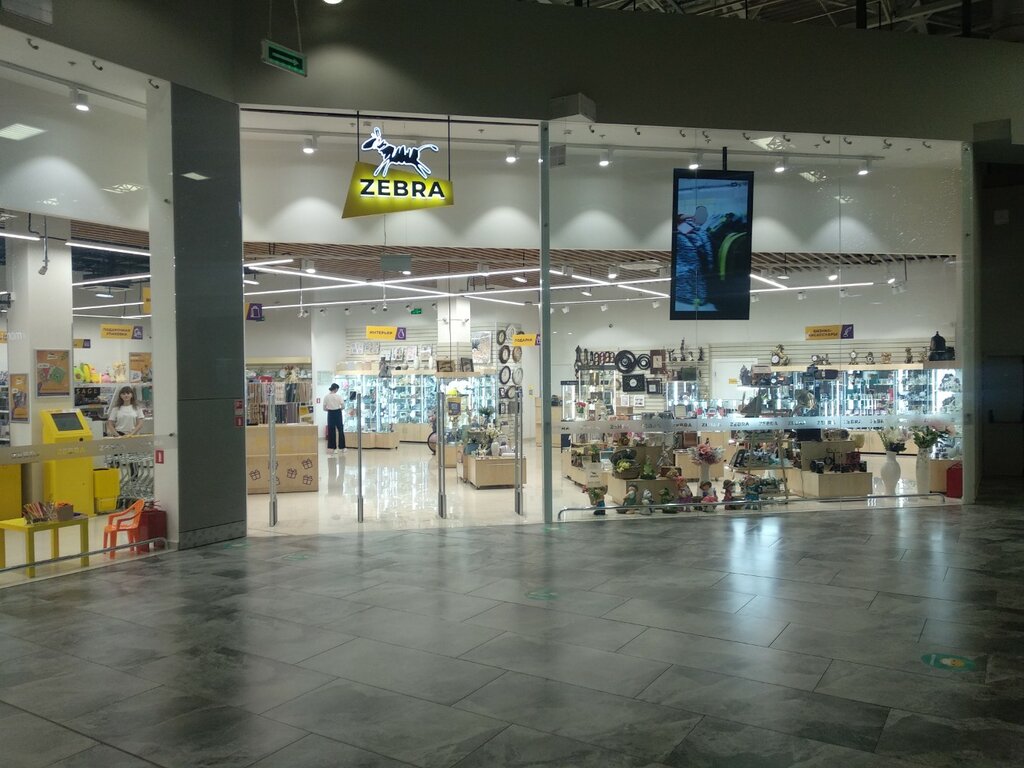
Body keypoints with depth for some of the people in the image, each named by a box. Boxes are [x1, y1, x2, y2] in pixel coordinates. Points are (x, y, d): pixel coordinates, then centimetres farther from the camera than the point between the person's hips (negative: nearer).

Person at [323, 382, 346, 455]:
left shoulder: (326, 397, -3)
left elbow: (324, 408, -1)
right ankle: (342, 447, 17)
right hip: (338, 413, -2)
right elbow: (343, 406, -11)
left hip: (330, 414, 2)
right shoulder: (338, 396, -10)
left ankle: (333, 448, 6)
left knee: (331, 431, 8)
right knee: (340, 430, 12)